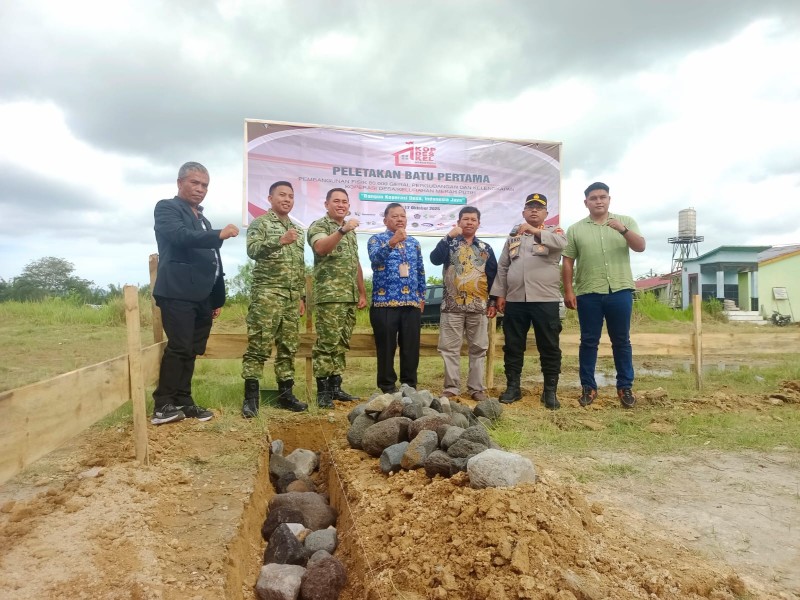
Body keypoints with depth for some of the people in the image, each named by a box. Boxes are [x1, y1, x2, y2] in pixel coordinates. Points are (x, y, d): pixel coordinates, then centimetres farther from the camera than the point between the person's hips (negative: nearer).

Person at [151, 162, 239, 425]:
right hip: (178, 293, -7)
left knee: (191, 351, 7)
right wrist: (219, 235, -29)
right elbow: (180, 236, -19)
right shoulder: (167, 208, 2)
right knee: (179, 348, -11)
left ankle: (183, 402, 13)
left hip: (201, 296, 7)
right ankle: (163, 405, -5)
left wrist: (217, 298, 18)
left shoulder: (203, 220, 24)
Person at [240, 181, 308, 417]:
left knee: (288, 347, 7)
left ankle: (285, 394, 15)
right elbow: (252, 250, -17)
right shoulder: (260, 223, 1)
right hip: (266, 294, -6)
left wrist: (302, 296, 17)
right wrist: (280, 241, -29)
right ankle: (251, 397, -3)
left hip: (292, 297, 6)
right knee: (258, 346, -8)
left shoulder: (297, 230, 20)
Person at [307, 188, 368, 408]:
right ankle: (322, 390, -3)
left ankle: (335, 386, 16)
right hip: (329, 295, -7)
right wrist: (342, 230, -36)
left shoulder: (351, 231, 21)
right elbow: (321, 247, -23)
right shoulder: (319, 225, -1)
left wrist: (362, 292, 19)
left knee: (341, 344, 9)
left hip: (350, 297, 7)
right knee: (326, 343, -9)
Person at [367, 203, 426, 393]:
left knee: (411, 347, 6)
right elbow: (375, 258, -20)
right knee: (386, 347, 1)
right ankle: (387, 387, 12)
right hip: (385, 302, -4)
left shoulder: (414, 243, 18)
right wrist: (392, 242, -34)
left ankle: (410, 385, 18)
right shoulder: (376, 239, 2)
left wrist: (422, 297, 16)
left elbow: (420, 272, 21)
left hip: (412, 303, 4)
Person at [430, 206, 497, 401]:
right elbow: (435, 259, -15)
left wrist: (493, 302, 5)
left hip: (479, 306, 2)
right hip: (452, 305, -2)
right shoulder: (450, 243, 6)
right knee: (450, 348, 0)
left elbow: (493, 276, 11)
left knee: (478, 349, 6)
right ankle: (451, 387, 9)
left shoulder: (485, 248, 12)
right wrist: (449, 236, -18)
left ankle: (476, 388, 14)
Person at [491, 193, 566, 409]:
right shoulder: (513, 236, 17)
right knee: (513, 346, 8)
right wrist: (500, 294, 8)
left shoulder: (553, 231, 6)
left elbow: (561, 242, -19)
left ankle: (550, 390, 13)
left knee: (549, 347, 2)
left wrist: (536, 231, -32)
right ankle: (513, 387, 19)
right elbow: (502, 267, 16)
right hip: (514, 300, 3)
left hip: (545, 300, -3)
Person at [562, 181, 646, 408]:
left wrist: (623, 230, -21)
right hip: (588, 294, 0)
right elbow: (568, 262, 5)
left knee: (621, 341, 7)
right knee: (589, 341, 5)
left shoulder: (626, 222, 8)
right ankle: (588, 387, 13)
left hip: (620, 291, 0)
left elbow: (640, 247, -4)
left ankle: (625, 387, 17)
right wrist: (568, 291, -2)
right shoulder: (575, 229, 6)